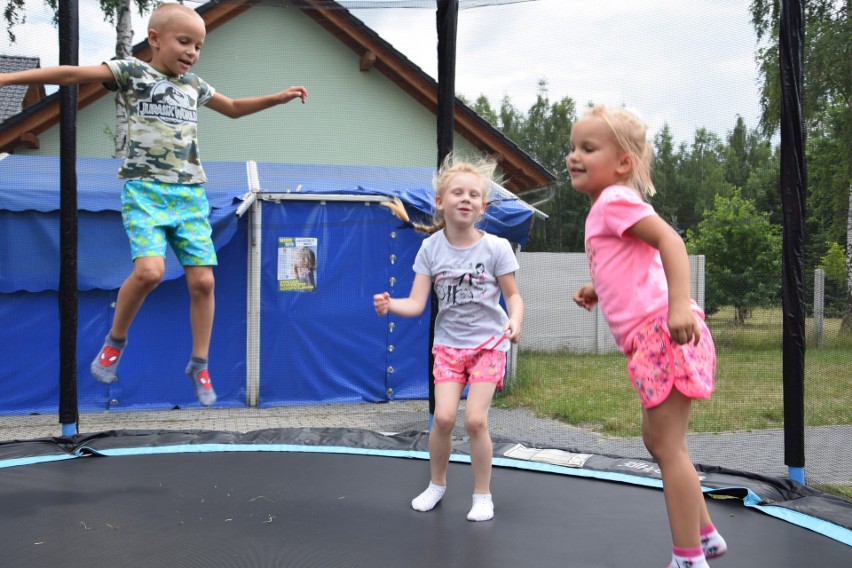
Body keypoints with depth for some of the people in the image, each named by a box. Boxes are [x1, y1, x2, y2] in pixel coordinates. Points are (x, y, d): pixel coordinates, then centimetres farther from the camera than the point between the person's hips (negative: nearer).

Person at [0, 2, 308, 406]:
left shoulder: (194, 85, 16)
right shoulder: (131, 71, 1)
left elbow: (234, 108, 32)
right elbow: (72, 74, -8)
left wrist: (279, 98, 23)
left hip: (190, 194, 5)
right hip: (144, 189, -5)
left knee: (202, 280, -3)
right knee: (149, 270, -24)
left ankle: (199, 365, 11)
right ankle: (115, 339, 3)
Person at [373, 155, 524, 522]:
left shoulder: (495, 247, -11)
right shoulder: (431, 247, -6)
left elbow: (512, 295, -3)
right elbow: (416, 304, -9)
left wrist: (515, 320, -25)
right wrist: (389, 305, -29)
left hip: (488, 342, -2)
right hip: (448, 343, 2)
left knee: (475, 419, -11)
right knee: (443, 416, -10)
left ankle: (482, 495, 11)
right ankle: (436, 485, 17)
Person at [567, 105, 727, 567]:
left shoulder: (614, 200, -7)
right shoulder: (609, 208, 22)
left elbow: (671, 240, -21)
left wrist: (680, 304, -33)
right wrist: (596, 292, 20)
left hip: (661, 332, -11)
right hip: (654, 338, 11)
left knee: (668, 447, -5)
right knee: (658, 442, 20)